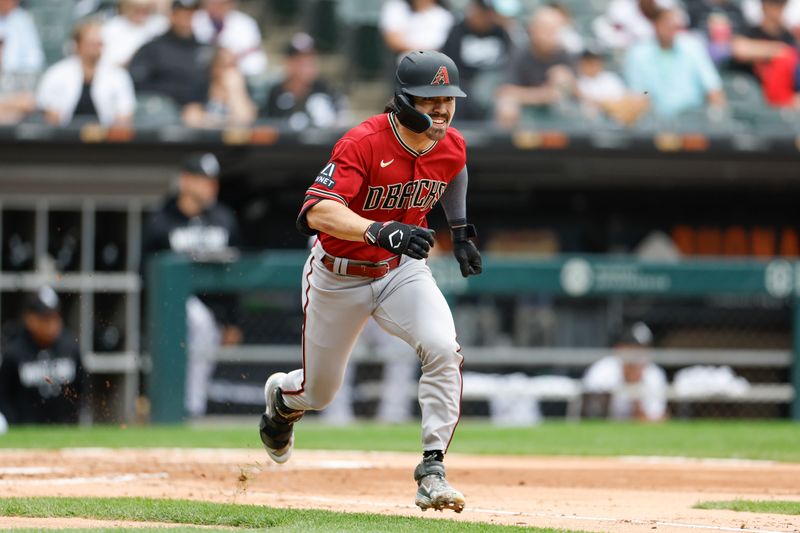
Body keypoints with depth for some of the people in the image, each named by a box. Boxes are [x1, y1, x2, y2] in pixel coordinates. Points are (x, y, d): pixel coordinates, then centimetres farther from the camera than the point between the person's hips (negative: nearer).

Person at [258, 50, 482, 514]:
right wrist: (381, 231, -54)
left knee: (443, 350, -27)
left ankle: (433, 469, -19)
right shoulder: (364, 143, -29)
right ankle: (282, 397, 53)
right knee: (319, 392, 14)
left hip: (403, 269, 3)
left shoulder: (452, 147, -10)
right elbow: (318, 212, -40)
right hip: (339, 277, -3)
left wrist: (460, 229, 19)